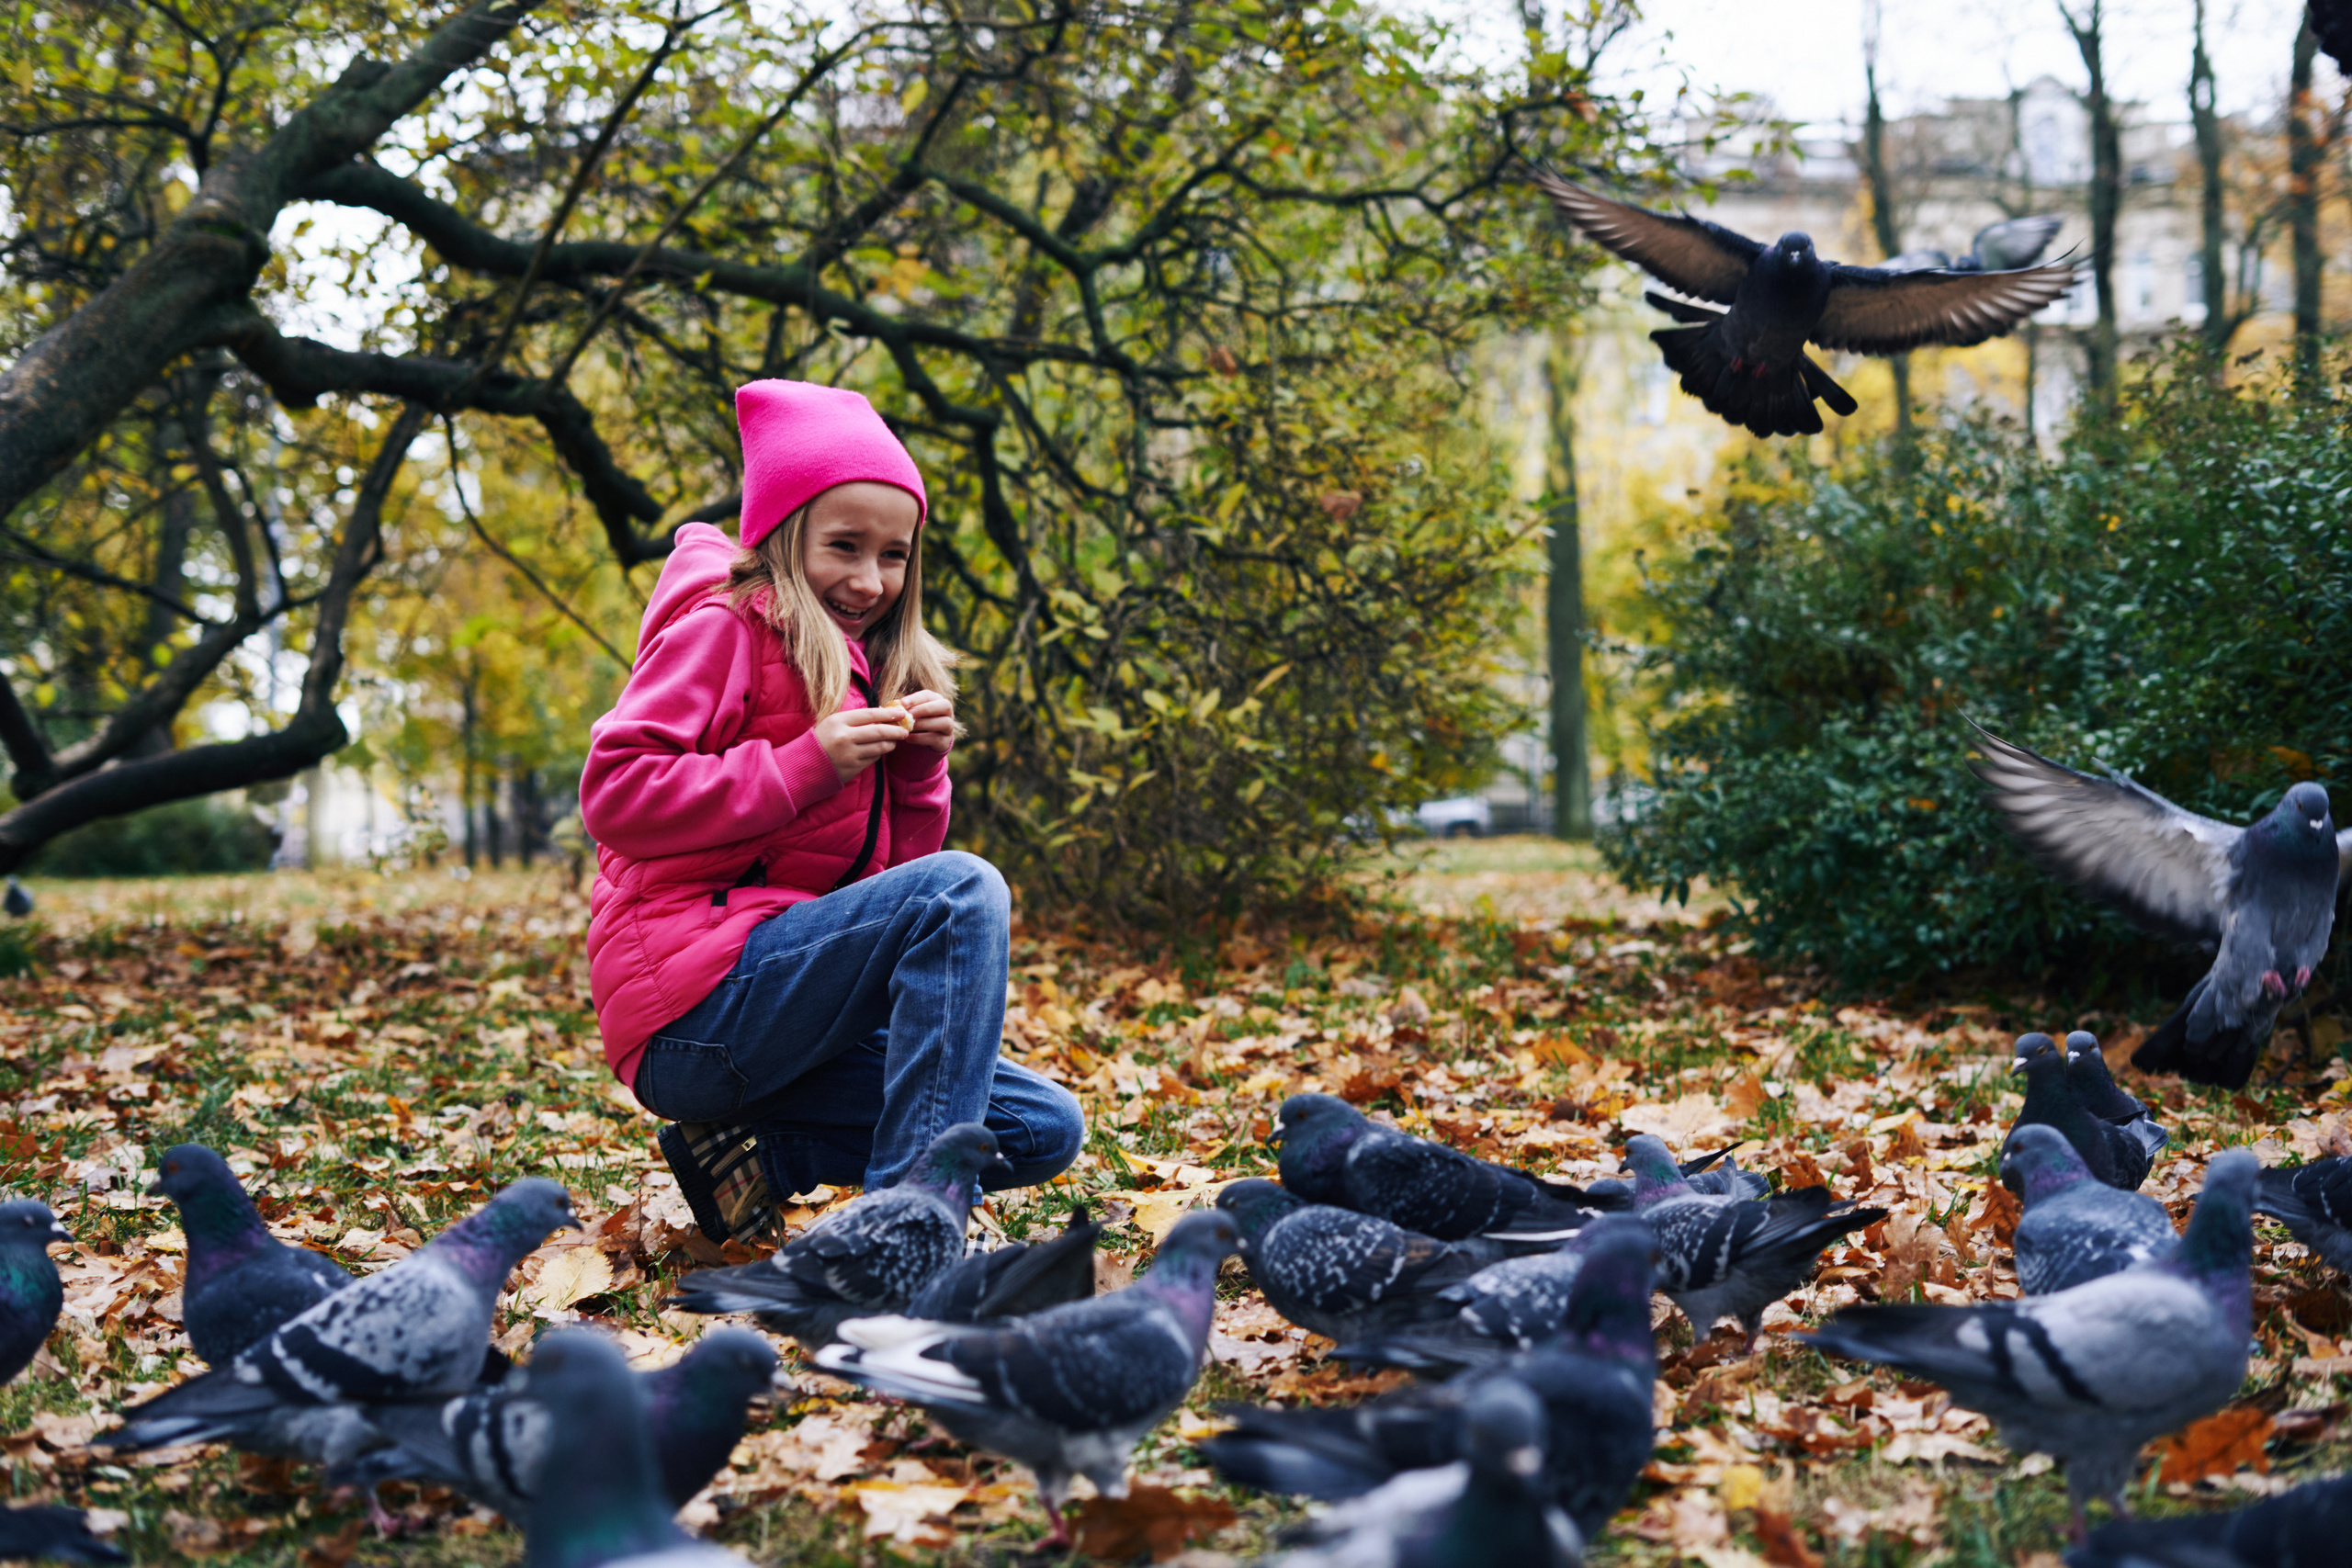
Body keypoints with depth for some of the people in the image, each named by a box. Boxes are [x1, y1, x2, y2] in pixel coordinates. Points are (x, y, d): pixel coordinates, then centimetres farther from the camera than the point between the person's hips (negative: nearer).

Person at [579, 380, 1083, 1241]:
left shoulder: (867, 666, 21)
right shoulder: (724, 626, -3)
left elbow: (895, 866, 18)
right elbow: (612, 791, -16)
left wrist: (919, 766, -1)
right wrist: (804, 766, -19)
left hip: (787, 997, 9)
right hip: (692, 1012, -9)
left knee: (1046, 1130, 1)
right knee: (963, 890, -26)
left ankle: (754, 1154, 1)